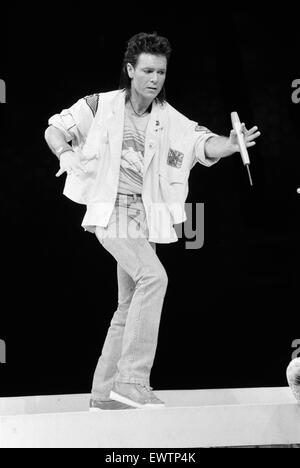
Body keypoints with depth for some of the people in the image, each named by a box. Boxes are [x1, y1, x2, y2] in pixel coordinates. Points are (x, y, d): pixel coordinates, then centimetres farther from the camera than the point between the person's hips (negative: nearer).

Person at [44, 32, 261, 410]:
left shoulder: (170, 121, 2)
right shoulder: (100, 106, -3)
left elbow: (204, 144, -13)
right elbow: (54, 129, 7)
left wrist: (230, 144, -33)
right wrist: (68, 156, -9)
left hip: (145, 216, 6)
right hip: (110, 209, -6)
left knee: (130, 307, 10)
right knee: (153, 276, -25)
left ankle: (104, 393, 21)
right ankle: (132, 378, -25)